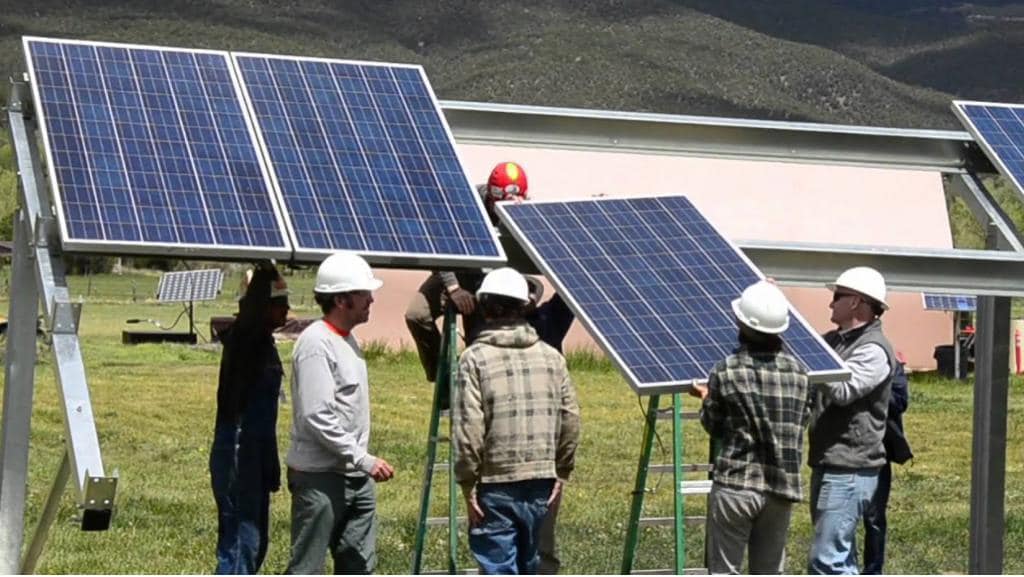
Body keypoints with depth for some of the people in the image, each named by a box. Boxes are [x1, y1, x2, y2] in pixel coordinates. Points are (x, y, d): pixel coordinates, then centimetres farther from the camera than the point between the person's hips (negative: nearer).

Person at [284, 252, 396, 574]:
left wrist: (362, 463, 16)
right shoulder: (316, 344, -17)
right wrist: (364, 460, -24)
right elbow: (318, 417, -24)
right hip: (320, 478, -10)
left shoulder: (348, 340, 13)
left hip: (355, 477, 10)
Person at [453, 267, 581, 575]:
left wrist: (467, 481, -6)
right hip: (541, 482, 5)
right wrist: (561, 471, 16)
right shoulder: (551, 357, 7)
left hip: (496, 483, -5)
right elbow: (571, 418, 7)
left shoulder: (476, 358, -8)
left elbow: (468, 426, -13)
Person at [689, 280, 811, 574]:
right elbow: (800, 423, 9)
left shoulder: (727, 372, -9)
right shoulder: (798, 371, 2)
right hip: (782, 487, 4)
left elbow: (714, 426, 2)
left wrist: (705, 397, 22)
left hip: (735, 485, -4)